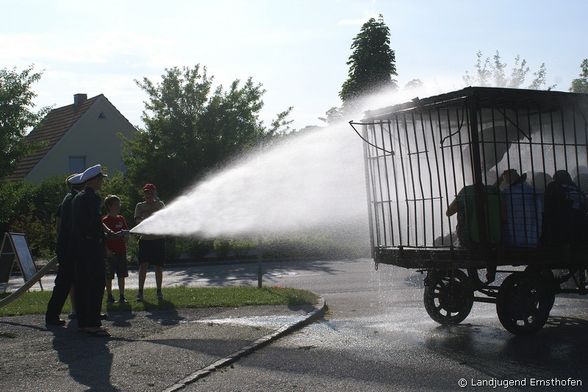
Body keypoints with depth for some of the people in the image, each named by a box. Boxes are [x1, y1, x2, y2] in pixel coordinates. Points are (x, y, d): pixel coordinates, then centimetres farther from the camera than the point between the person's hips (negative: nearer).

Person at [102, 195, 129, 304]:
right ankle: (109, 296, 14)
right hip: (110, 252, -5)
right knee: (109, 276, 4)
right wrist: (107, 250, -14)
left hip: (121, 251, 5)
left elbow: (126, 233, 17)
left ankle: (122, 296, 13)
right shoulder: (105, 220, -6)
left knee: (122, 275, 7)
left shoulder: (121, 219, 10)